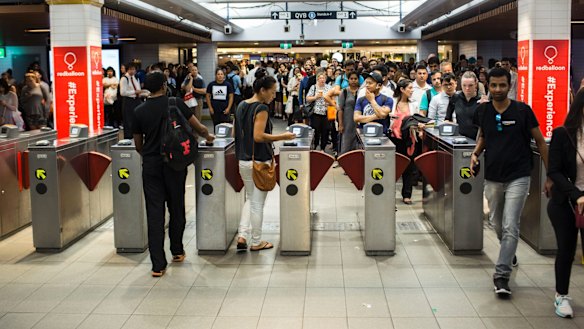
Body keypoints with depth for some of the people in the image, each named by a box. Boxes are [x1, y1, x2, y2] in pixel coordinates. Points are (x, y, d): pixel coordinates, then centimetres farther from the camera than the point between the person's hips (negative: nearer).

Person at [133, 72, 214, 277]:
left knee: (154, 213, 0)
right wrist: (208, 136, 22)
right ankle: (177, 251, 31)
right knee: (176, 208, 16)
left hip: (150, 165, 1)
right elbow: (199, 128, 0)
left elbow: (138, 145, 8)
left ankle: (158, 264, -2)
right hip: (175, 163, -1)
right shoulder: (176, 104, -4)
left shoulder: (139, 111, 1)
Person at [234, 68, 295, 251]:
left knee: (250, 199, 20)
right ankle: (256, 242, 14)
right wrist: (282, 137, -17)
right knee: (258, 203, 4)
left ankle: (242, 236, 10)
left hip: (243, 160, 8)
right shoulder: (261, 109, -16)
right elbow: (259, 136, -24)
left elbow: (235, 132, 12)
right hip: (260, 162, -7)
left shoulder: (241, 106, 8)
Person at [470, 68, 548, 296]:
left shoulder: (522, 111, -8)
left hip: (517, 177, -4)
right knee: (498, 224, 18)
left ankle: (502, 275, -8)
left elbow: (540, 142, -1)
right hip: (492, 177, 4)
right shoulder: (483, 111, 0)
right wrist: (475, 153, -2)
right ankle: (509, 253, 46)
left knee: (510, 226, -11)